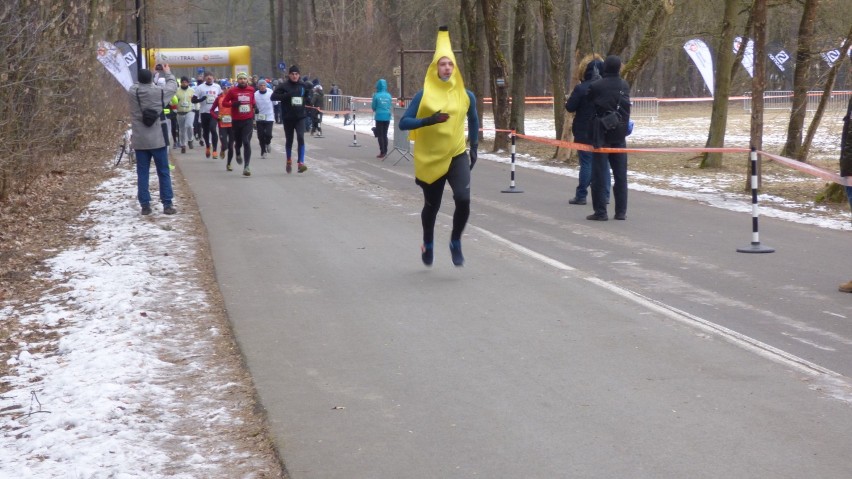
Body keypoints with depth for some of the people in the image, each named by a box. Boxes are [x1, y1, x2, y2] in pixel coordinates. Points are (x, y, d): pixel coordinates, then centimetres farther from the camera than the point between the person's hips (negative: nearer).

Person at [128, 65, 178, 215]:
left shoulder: (131, 92, -6)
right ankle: (167, 205, 7)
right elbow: (173, 86, 9)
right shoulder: (159, 92, -10)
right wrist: (167, 73, 26)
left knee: (142, 173, 7)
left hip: (139, 141, 2)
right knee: (163, 172, 6)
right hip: (157, 140, -2)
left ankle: (145, 205, 6)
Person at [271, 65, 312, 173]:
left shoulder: (303, 86, 4)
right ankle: (289, 161, 34)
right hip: (288, 117, -1)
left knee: (300, 137, -16)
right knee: (289, 140, 12)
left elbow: (308, 95, 20)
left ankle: (301, 163, -18)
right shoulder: (284, 86, -5)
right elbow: (273, 96, -11)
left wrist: (307, 100, -4)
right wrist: (286, 96, -24)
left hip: (300, 117, 1)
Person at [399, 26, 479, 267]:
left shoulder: (466, 96, 1)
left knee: (463, 199, -19)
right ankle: (428, 244, 40)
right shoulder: (424, 96, -8)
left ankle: (456, 242, 6)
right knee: (431, 206, 12)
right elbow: (404, 123, -12)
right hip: (430, 159, -1)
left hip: (457, 156, 1)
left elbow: (473, 121, 20)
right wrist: (429, 120, -27)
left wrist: (474, 148, 17)